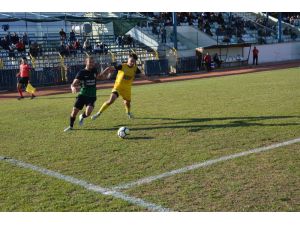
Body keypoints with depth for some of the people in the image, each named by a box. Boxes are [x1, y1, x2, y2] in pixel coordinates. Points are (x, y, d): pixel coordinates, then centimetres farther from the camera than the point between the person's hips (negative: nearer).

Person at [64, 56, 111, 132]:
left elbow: (97, 77, 26)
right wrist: (73, 87, -40)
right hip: (82, 95, -1)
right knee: (74, 111, -5)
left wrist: (104, 72, 11)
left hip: (92, 96, 1)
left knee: (88, 112, -21)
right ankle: (71, 126, 22)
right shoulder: (81, 73, -10)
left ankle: (82, 117, 16)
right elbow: (73, 84, -16)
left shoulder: (94, 70, 2)